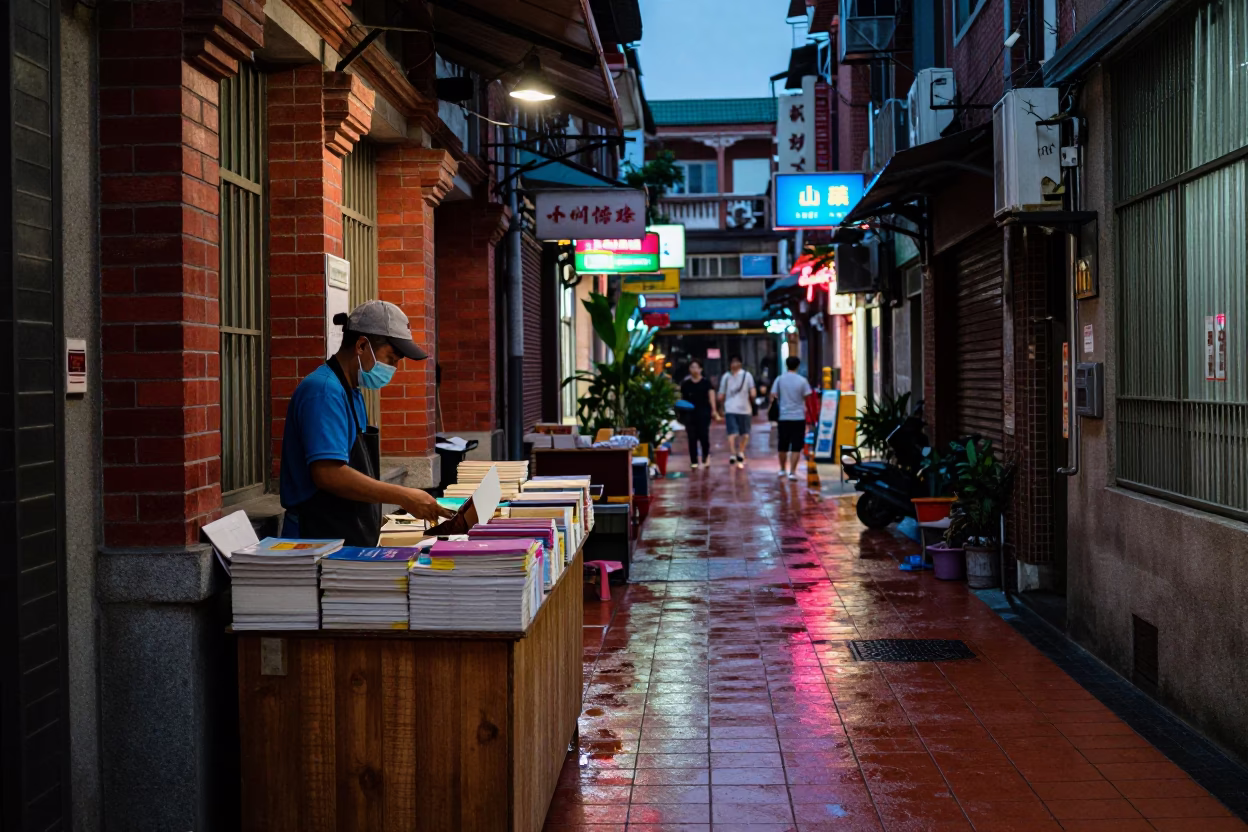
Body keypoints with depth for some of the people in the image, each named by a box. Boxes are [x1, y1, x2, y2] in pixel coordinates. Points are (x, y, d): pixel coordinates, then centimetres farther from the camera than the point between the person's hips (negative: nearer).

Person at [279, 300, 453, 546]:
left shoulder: (352, 393, 16)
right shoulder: (325, 392, -16)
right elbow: (328, 474, -25)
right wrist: (403, 497, -22)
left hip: (350, 540, 10)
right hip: (319, 541, -10)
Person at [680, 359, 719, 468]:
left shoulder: (706, 382, 3)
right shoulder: (685, 384, 8)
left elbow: (711, 396, -3)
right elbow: (682, 399, 11)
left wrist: (714, 410, -14)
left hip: (704, 413, -2)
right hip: (690, 413, 2)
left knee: (704, 435, -7)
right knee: (692, 437, 1)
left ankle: (706, 455, 19)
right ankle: (694, 461, 5)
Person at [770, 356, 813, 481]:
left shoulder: (780, 379, -1)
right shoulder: (802, 380, -4)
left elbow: (773, 396, -4)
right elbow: (807, 397, -2)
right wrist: (805, 409, 13)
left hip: (783, 417, 2)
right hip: (798, 417, -2)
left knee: (783, 446, 15)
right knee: (796, 447, 1)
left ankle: (782, 470, 27)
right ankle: (792, 472, -5)